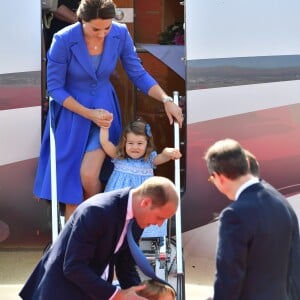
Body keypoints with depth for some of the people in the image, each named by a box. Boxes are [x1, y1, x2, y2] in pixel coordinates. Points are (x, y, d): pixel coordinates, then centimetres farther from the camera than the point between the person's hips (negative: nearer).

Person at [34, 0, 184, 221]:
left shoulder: (120, 34, -14)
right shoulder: (63, 40, -22)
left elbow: (138, 74, -4)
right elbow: (54, 88, -14)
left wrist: (166, 100, -17)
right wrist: (89, 113, -19)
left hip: (104, 110, 1)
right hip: (71, 113, -1)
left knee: (88, 176, -15)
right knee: (70, 181, 1)